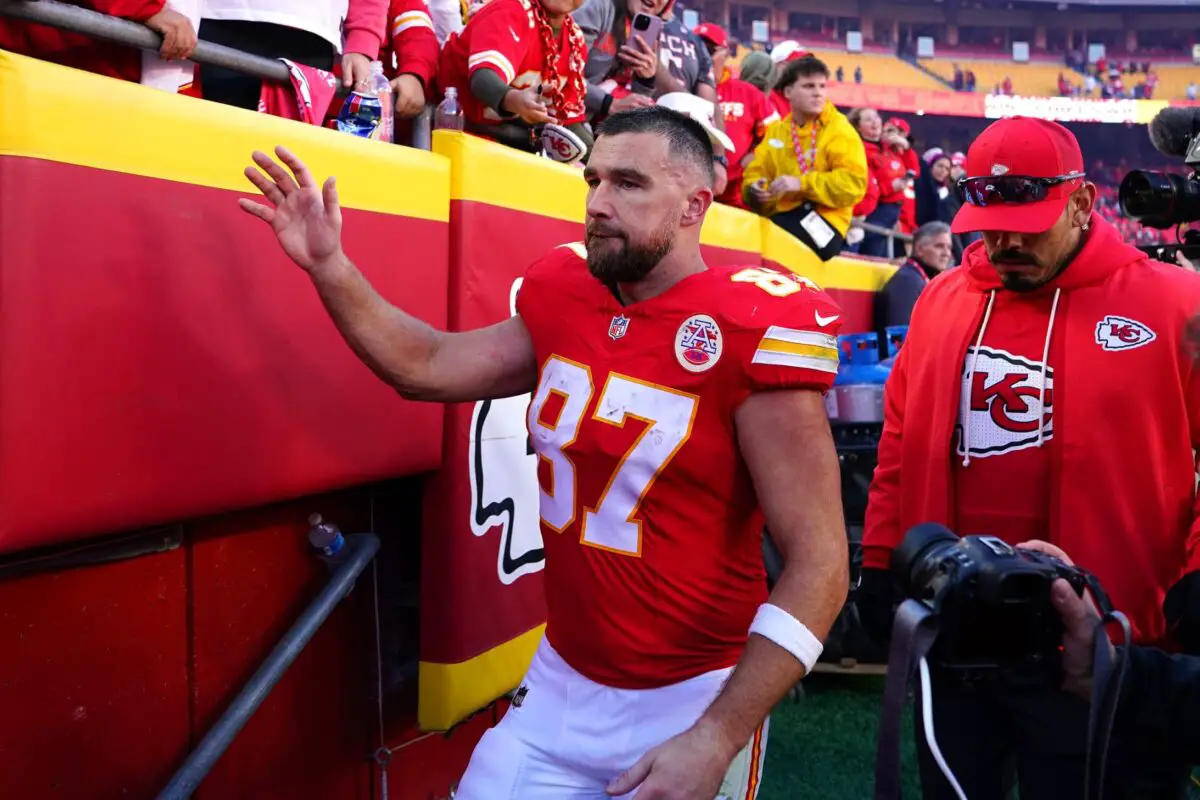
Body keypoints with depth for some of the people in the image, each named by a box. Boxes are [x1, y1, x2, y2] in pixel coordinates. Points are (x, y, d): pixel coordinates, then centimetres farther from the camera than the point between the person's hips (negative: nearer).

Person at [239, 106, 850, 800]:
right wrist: (328, 264, 2)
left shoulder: (750, 334, -18)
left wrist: (717, 739, -22)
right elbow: (426, 369, 14)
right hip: (560, 683, 5)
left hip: (692, 701, -5)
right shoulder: (567, 299, 1)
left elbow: (819, 563, -18)